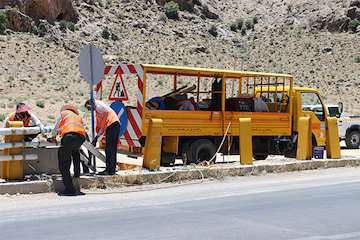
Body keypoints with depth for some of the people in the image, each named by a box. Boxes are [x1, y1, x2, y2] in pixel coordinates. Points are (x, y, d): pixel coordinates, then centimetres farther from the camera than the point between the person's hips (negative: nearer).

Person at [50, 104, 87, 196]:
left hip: (69, 136, -5)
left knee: (64, 164, -4)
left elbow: (55, 129, 26)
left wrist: (53, 136, 48)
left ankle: (69, 189, -12)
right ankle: (77, 173, 38)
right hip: (81, 137, 5)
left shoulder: (63, 113, 27)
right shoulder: (78, 117, 38)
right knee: (75, 151, 41)